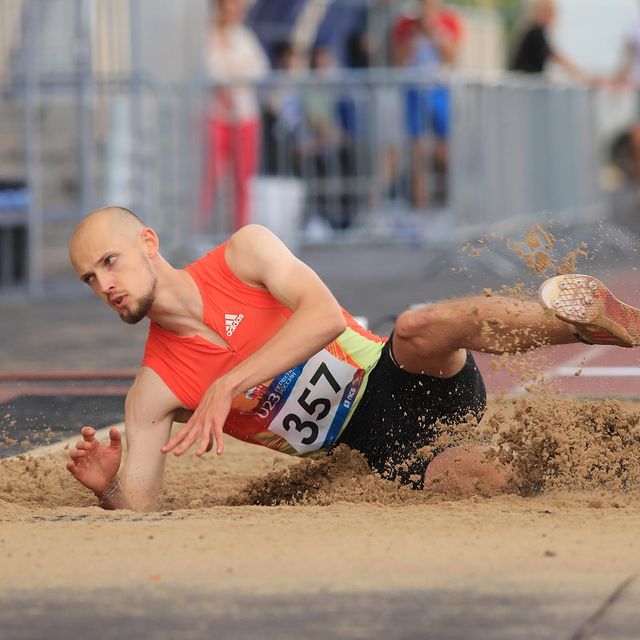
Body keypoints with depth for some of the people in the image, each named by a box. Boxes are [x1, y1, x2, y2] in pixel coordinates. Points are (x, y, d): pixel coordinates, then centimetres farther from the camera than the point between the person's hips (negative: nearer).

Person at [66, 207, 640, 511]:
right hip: (385, 450, 1)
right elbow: (137, 510, -2)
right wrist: (107, 487, -26)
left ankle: (590, 315, -28)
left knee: (420, 325, -37)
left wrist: (226, 385, -29)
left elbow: (325, 314, -21)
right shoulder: (154, 392, 0)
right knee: (487, 479, -33)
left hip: (401, 379, -1)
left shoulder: (244, 253, -4)